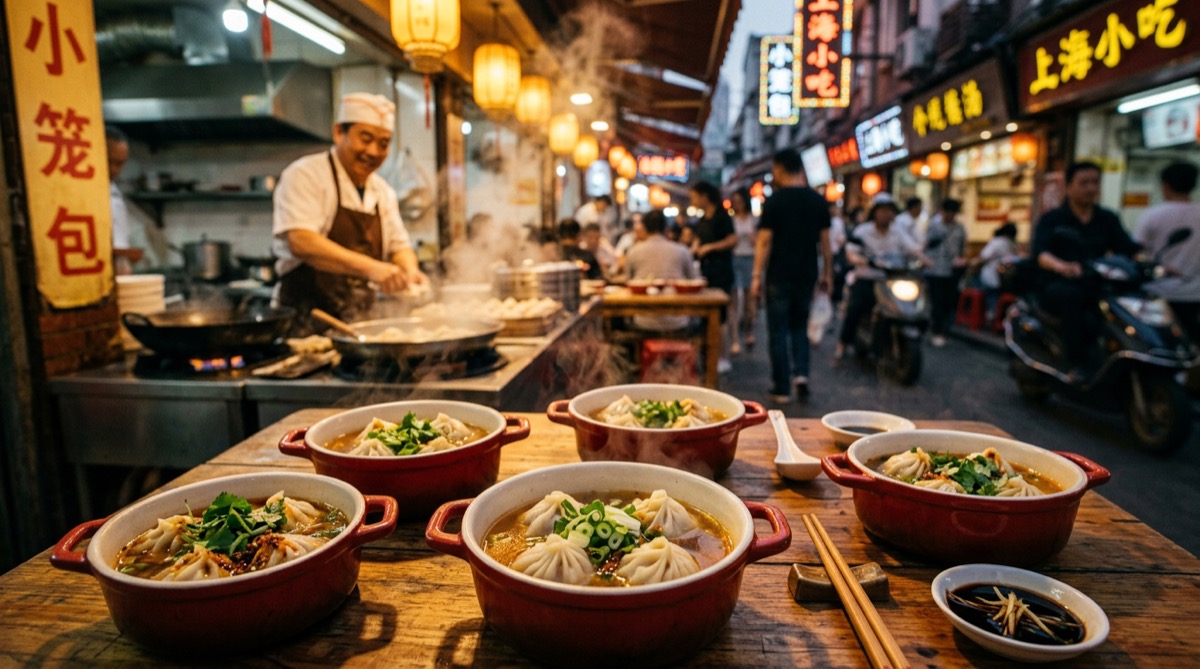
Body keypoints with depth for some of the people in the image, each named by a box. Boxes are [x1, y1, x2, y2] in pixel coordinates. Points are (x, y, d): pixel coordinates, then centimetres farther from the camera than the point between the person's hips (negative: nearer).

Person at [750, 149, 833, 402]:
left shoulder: (773, 201, -8)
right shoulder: (818, 201, 4)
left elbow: (764, 241, -11)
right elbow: (824, 240, 6)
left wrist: (757, 276, -8)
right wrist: (828, 273, 13)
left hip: (779, 276, -4)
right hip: (806, 275, 4)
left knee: (778, 330, 5)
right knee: (799, 326, 20)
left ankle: (782, 389, 8)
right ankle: (801, 372, 4)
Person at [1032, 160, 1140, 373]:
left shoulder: (1108, 220, 16)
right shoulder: (1051, 219, 1)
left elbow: (1129, 249, 5)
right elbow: (1040, 253, -16)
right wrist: (1061, 266, -39)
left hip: (1095, 287, 4)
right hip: (1056, 286, -4)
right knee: (1072, 295, -38)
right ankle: (1076, 365, -35)